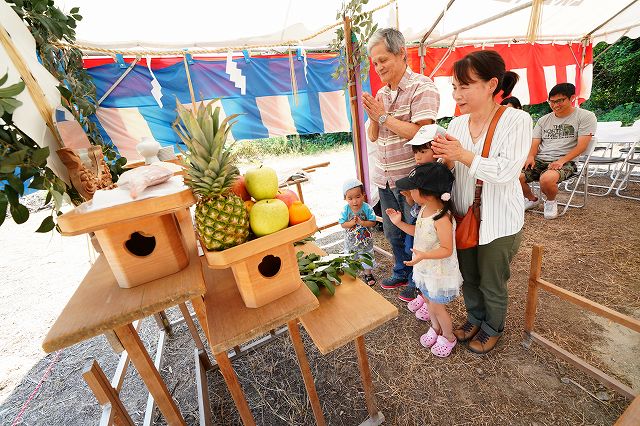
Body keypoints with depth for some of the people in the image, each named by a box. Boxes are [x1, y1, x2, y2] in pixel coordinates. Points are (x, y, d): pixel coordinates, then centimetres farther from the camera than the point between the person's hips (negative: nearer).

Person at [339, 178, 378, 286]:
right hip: (351, 240, 0)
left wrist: (361, 222, -32)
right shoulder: (345, 210, -17)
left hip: (365, 239, 0)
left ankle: (368, 274, 45)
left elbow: (373, 222, -18)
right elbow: (342, 224, -14)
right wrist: (352, 223, -31)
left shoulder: (367, 208, -20)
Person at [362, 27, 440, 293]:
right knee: (392, 231, 18)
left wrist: (384, 116, -15)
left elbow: (421, 133, -21)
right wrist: (373, 118, -7)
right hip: (384, 178, 7)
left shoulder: (422, 87, -9)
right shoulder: (381, 94, 12)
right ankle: (402, 273, 40)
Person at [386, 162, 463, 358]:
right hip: (425, 268, 8)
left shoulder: (442, 219, -31)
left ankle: (449, 337, 40)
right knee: (427, 300, 25)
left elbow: (447, 250, -26)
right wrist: (399, 223, 0)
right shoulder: (424, 209, -4)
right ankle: (435, 328, 52)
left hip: (439, 272, -8)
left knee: (436, 307, 12)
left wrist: (424, 255, -39)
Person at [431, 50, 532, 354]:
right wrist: (444, 158, -19)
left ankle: (492, 328, 45)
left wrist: (463, 155, -25)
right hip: (463, 216, 5)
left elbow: (506, 171, -22)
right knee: (468, 276, 22)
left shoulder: (516, 120, -13)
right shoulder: (456, 124, 0)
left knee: (492, 283, 16)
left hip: (499, 223, -4)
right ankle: (475, 319, 49)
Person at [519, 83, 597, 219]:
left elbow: (581, 146, -5)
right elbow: (535, 143, 12)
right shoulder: (543, 120, 17)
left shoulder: (585, 116, 4)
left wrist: (561, 161, -19)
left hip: (565, 162, -4)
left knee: (546, 179, -39)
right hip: (539, 160, 5)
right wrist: (531, 156, -10)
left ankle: (551, 201, -2)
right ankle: (532, 199, 7)